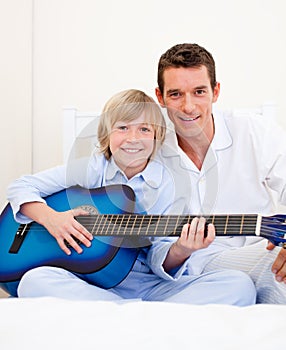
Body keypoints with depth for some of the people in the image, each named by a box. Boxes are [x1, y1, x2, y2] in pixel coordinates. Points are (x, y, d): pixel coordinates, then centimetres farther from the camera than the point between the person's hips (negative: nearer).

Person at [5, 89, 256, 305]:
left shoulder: (168, 184, 2)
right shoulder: (92, 169, 4)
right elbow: (21, 187, 7)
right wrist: (50, 217, -12)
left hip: (150, 284, 0)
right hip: (93, 284, 1)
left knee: (239, 285, -22)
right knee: (34, 281, -32)